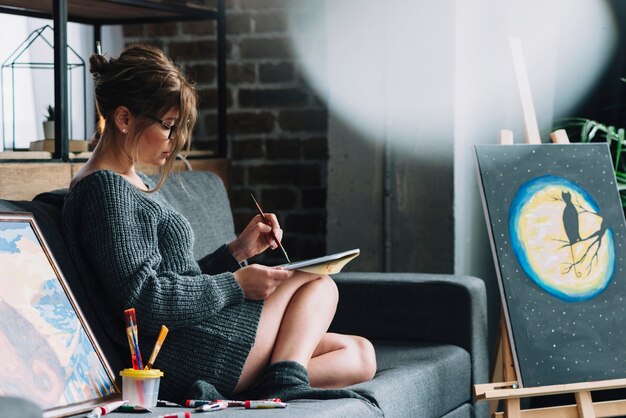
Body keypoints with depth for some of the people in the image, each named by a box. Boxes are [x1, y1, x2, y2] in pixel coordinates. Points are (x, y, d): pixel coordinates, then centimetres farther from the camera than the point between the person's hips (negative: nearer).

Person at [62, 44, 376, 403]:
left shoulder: (138, 185, 22)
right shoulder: (106, 189, -12)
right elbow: (142, 300, -21)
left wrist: (237, 251, 9)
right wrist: (236, 284, -13)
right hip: (181, 357, -10)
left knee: (360, 356, 8)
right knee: (318, 283, 3)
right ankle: (286, 380, -15)